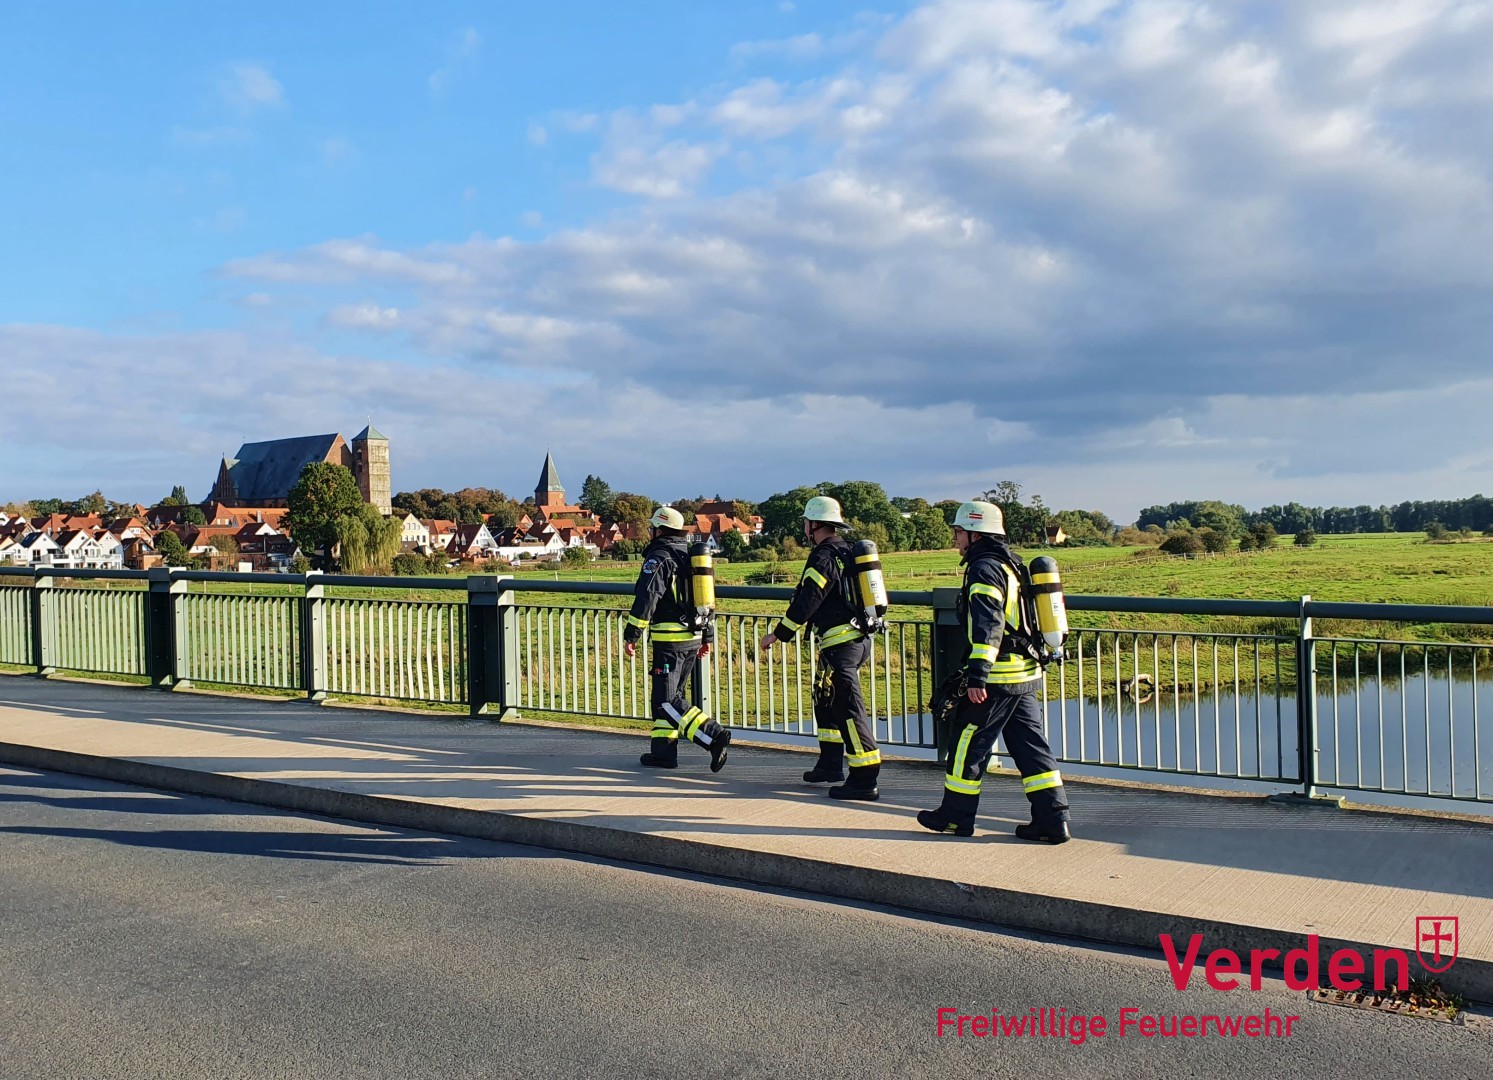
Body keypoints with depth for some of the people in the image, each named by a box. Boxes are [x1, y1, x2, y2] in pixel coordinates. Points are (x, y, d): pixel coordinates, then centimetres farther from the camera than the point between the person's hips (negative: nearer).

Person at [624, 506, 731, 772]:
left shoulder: (659, 558, -9)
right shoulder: (690, 555, 17)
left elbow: (646, 598, -18)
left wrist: (631, 634, -14)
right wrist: (707, 636, 24)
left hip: (670, 640, -9)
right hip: (693, 637, 9)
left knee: (667, 700, -8)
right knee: (669, 695, 15)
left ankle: (714, 736, -20)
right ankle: (663, 752, 16)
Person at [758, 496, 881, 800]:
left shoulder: (824, 558, -14)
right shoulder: (845, 552, 15)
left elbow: (806, 602, -15)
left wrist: (778, 634, -7)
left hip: (841, 642, -10)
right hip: (857, 638, 10)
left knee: (848, 708, -9)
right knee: (825, 700, 21)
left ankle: (864, 780, -9)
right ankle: (830, 764, 30)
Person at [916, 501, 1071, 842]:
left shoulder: (984, 569, -12)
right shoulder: (1011, 565, 18)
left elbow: (987, 626, -22)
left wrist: (977, 676, -25)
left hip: (996, 679, -9)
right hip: (1026, 676, 9)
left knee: (968, 743, 4)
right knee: (1030, 747, 9)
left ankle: (956, 816, 14)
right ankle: (1053, 820, 7)